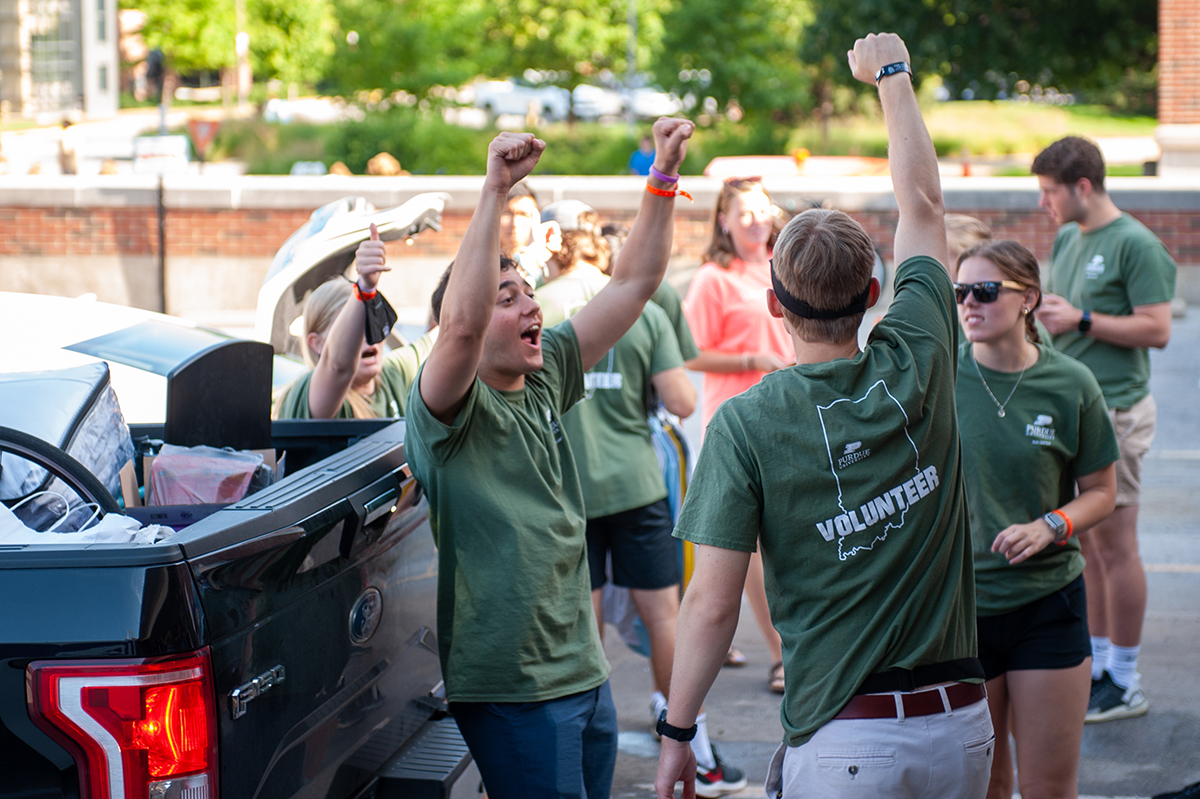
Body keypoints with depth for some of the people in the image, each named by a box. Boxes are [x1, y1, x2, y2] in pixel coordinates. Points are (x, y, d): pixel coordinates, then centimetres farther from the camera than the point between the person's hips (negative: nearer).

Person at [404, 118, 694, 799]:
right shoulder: (448, 407, -11)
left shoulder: (545, 380, 9)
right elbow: (461, 321, -33)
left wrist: (666, 174, 1)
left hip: (587, 675, 8)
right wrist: (496, 190, -34)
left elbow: (635, 283, 10)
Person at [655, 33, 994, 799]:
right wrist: (893, 74, 27)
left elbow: (712, 601, -12)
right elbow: (923, 204, 15)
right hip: (964, 728, 4)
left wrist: (676, 732, -1)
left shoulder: (746, 425, -10)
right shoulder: (917, 366, -1)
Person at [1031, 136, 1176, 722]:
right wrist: (1036, 313, 5)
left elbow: (1157, 329, -18)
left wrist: (1080, 320, -19)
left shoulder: (1136, 245, -12)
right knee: (1084, 545, 13)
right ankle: (1097, 666, 23)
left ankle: (1125, 684, 6)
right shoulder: (1067, 238, 14)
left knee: (1114, 547, -2)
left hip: (1112, 413, -8)